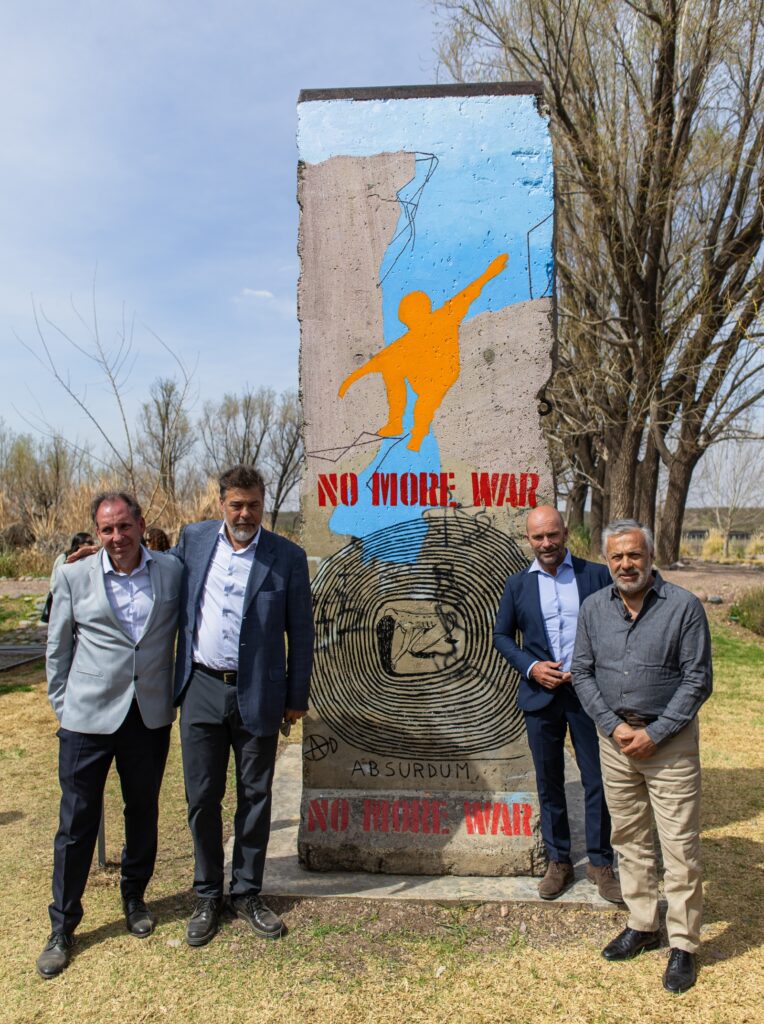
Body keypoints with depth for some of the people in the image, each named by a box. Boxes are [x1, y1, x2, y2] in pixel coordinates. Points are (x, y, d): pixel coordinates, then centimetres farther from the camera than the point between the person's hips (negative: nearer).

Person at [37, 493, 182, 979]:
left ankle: (134, 898, 40)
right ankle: (63, 928, 24)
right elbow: (58, 650, 5)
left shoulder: (172, 571, -2)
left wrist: (178, 697, 8)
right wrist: (64, 707, 4)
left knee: (144, 812, 17)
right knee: (77, 821, 6)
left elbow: (184, 632, 8)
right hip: (89, 719, -1)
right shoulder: (74, 577, -3)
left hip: (151, 716, 2)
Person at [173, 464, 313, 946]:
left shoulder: (288, 556, -5)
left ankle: (248, 894, 30)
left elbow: (301, 633, -1)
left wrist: (297, 698, 0)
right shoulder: (194, 538, 2)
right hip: (202, 690, 2)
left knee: (255, 798, 11)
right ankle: (208, 897, 29)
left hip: (258, 695, -1)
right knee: (203, 797, 10)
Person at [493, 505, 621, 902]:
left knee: (597, 779, 6)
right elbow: (501, 635, 8)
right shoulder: (517, 584, 3)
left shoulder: (596, 574, -1)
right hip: (541, 694, 2)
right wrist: (531, 667, -8)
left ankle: (600, 862, 23)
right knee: (549, 782, 11)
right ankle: (559, 861, 26)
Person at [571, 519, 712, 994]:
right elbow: (582, 672, 4)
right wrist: (614, 726, -8)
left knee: (680, 844, 2)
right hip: (615, 736, 4)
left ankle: (683, 945, 17)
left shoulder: (684, 606, -10)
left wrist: (654, 734, -13)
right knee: (630, 838, 15)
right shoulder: (595, 608, 1)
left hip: (669, 738, -4)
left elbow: (697, 680, -10)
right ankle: (643, 925, 31)